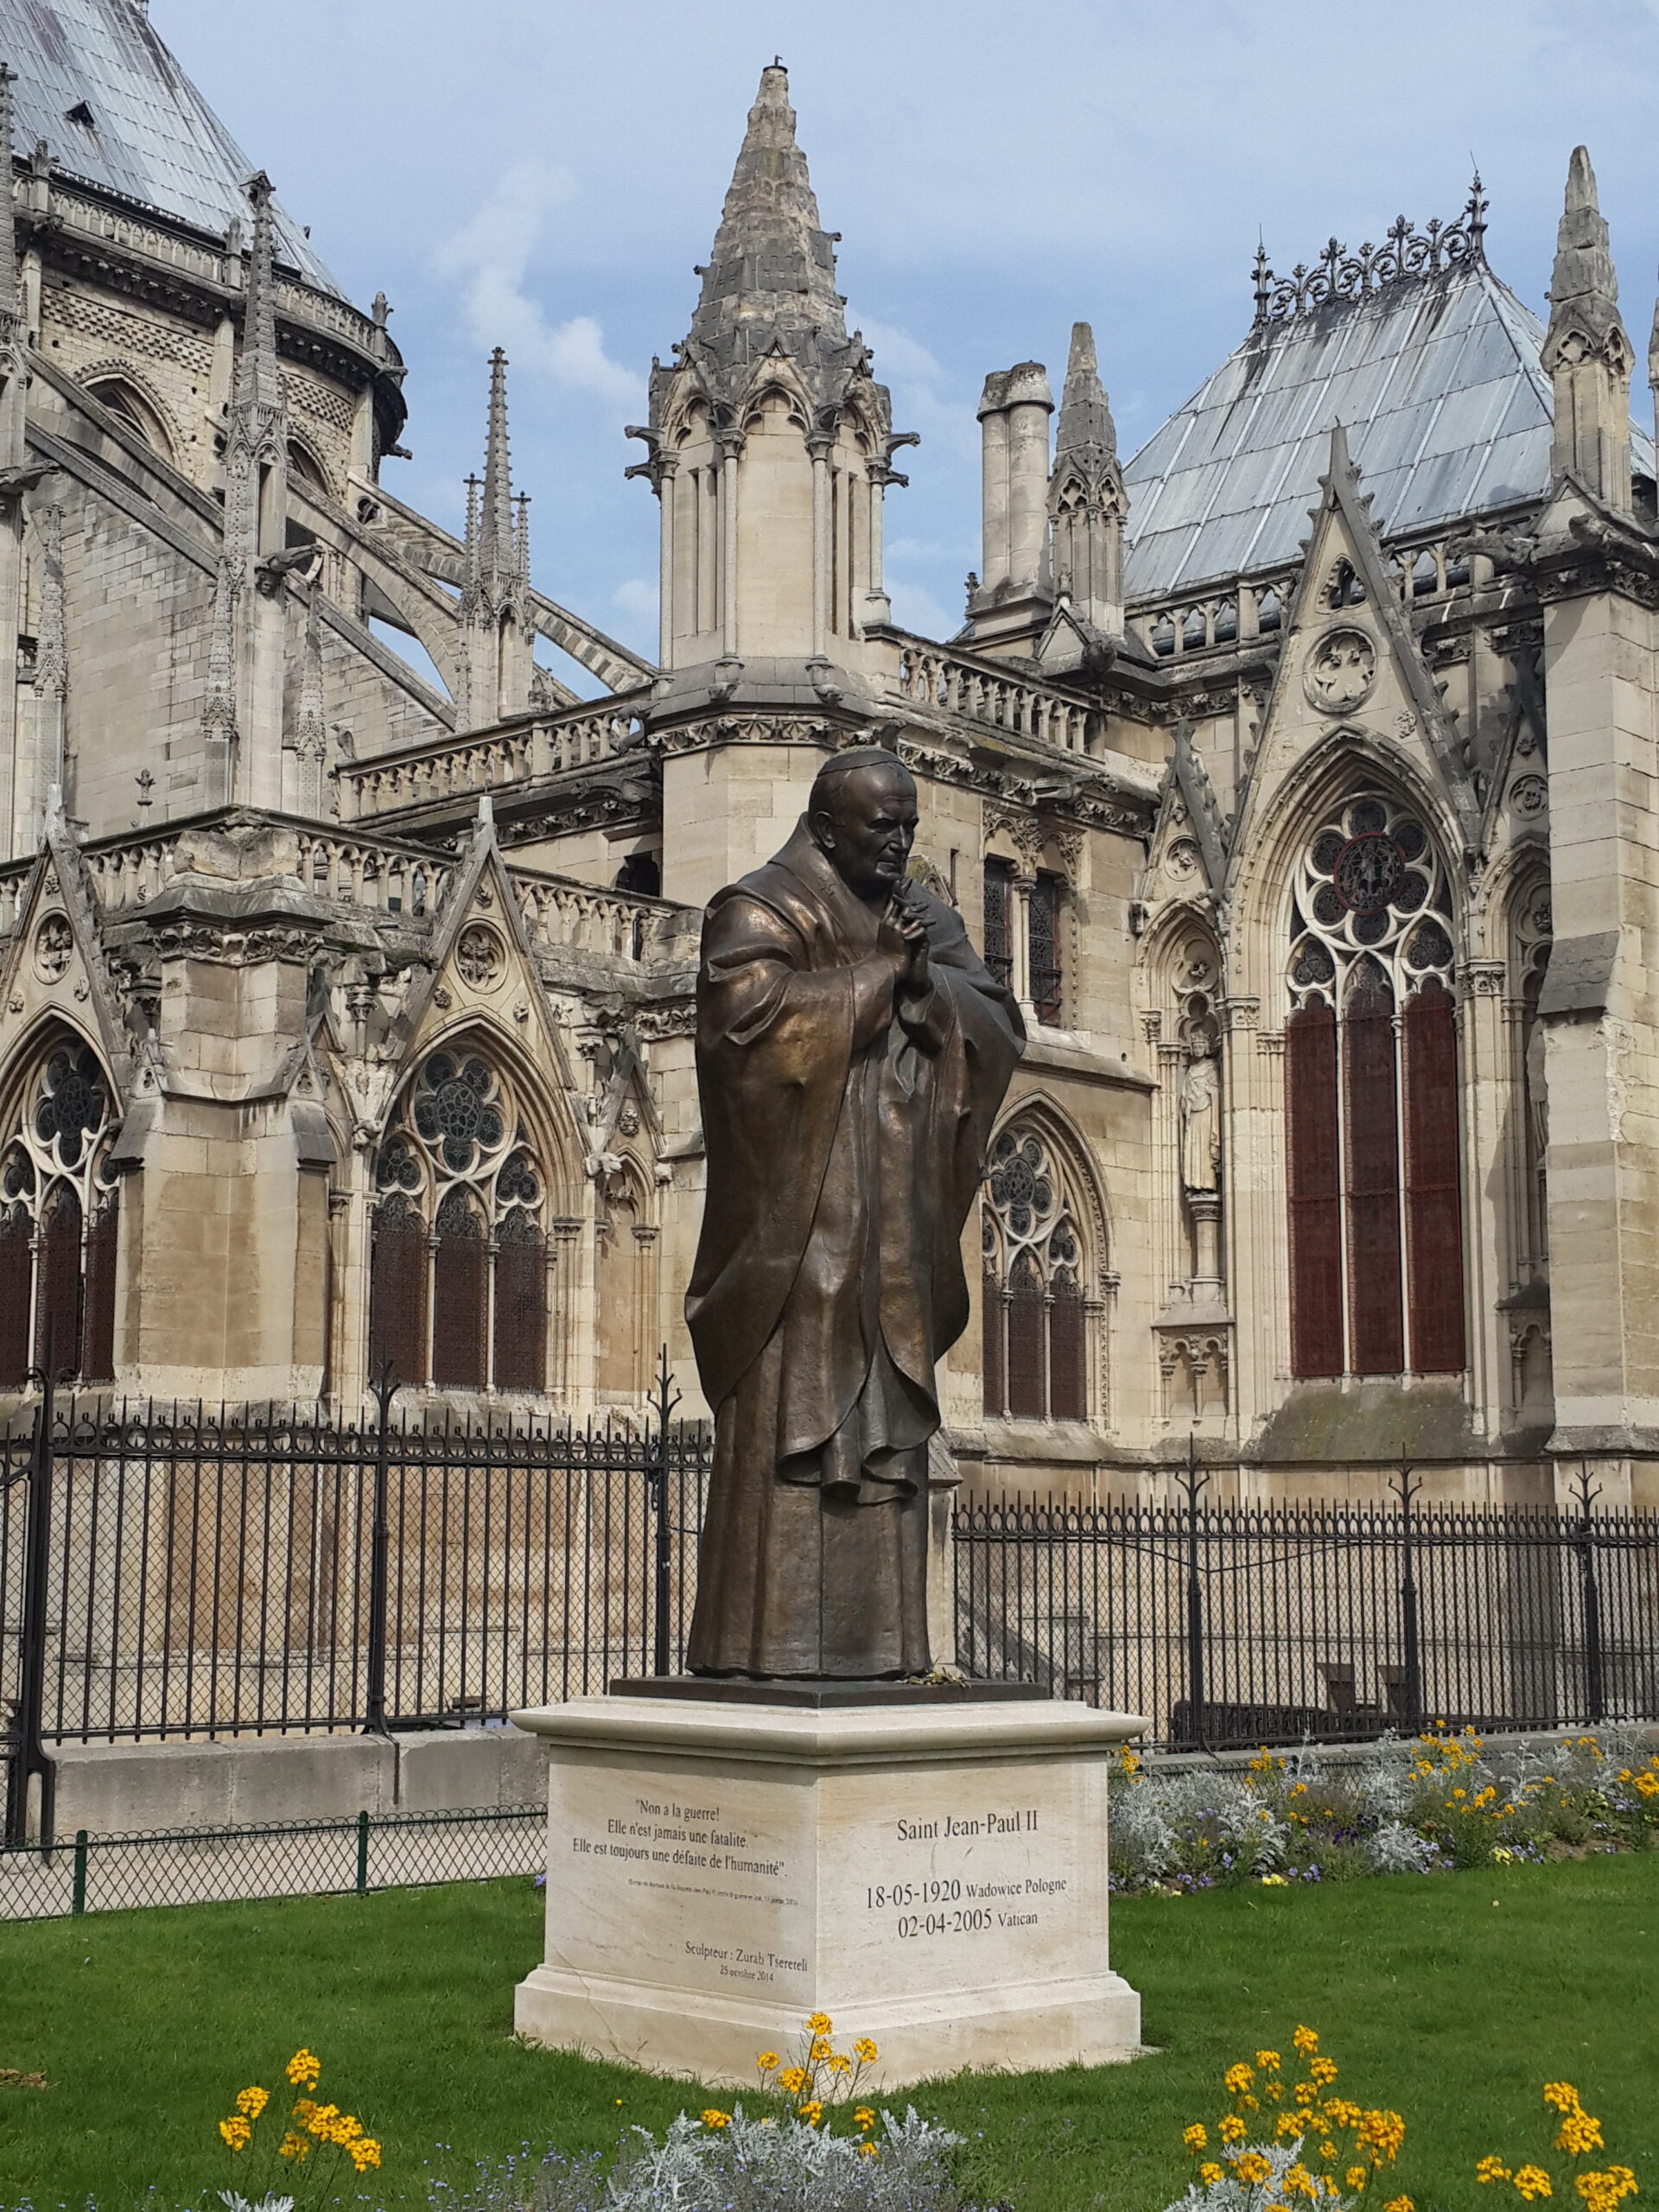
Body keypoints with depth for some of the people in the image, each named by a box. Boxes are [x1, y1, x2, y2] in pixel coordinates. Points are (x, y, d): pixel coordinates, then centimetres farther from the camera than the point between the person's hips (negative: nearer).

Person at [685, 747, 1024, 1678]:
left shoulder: (929, 920, 18)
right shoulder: (760, 910, -1)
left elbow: (1001, 1028, 9)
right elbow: (753, 1012, -19)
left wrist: (925, 978, -10)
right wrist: (876, 973, -12)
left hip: (898, 1233, 6)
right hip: (799, 1220, -6)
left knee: (887, 1425, 5)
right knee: (790, 1418, -9)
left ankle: (874, 1639, 8)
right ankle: (770, 1638, -7)